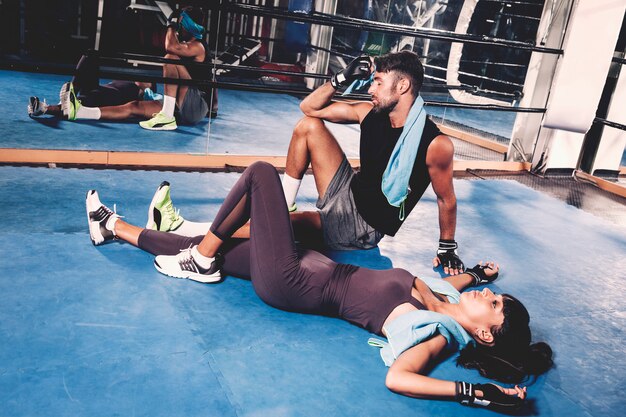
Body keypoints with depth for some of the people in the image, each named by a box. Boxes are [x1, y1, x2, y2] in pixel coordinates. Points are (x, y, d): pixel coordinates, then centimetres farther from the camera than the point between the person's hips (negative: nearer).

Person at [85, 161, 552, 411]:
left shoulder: (434, 335, -21)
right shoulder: (448, 300, 2)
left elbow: (397, 377, -39)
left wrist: (474, 392, -42)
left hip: (291, 283, -8)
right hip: (313, 265, 8)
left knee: (262, 173, -9)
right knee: (198, 245, 13)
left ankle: (202, 261, 6)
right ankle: (114, 227, 36)